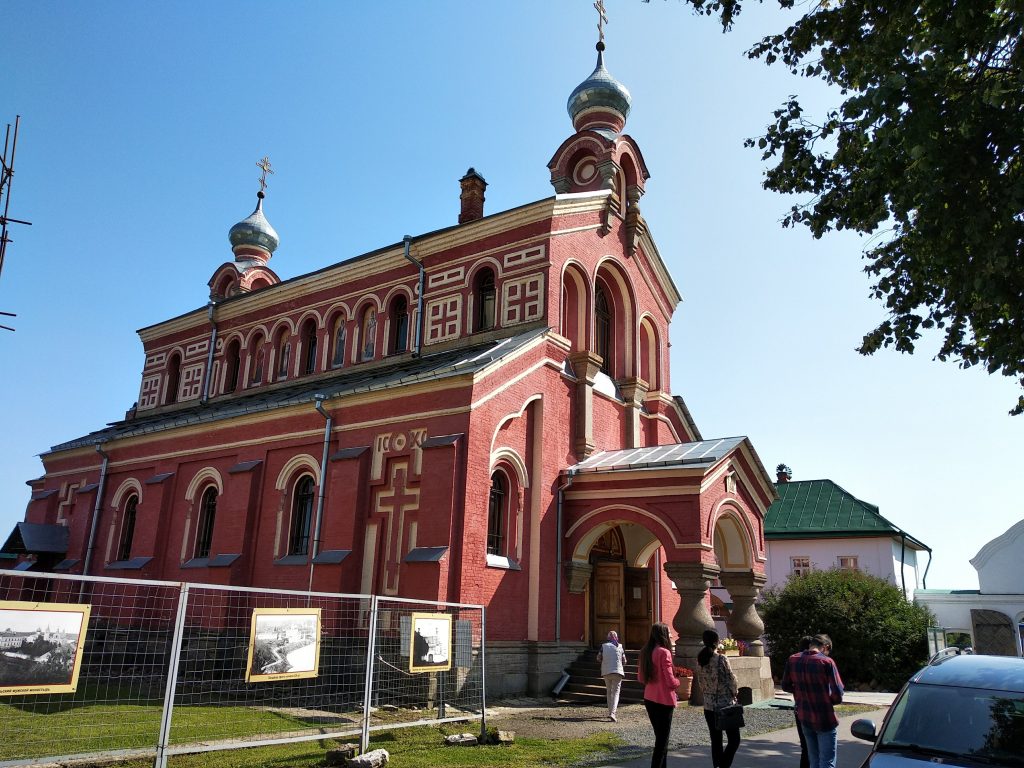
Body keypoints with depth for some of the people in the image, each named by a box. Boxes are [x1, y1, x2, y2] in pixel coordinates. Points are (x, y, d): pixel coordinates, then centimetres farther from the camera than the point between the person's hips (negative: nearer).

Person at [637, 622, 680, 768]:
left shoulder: (645, 652, 4)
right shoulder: (664, 652, -18)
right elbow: (671, 682, -19)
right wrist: (677, 681, 1)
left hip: (649, 699, 7)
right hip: (664, 700, -7)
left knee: (659, 736, 20)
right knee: (662, 739, 3)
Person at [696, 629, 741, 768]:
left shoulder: (700, 660, 2)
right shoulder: (721, 659, -15)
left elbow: (700, 682, 7)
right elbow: (731, 680, -9)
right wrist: (734, 693, 8)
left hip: (708, 706, 5)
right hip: (725, 705, -5)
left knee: (715, 741, 14)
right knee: (734, 740, 4)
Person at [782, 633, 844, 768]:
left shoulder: (792, 660, 0)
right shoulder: (826, 662, -15)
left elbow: (786, 686, 8)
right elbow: (838, 693, -14)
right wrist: (828, 701, 5)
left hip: (804, 719, 5)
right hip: (825, 720, -5)